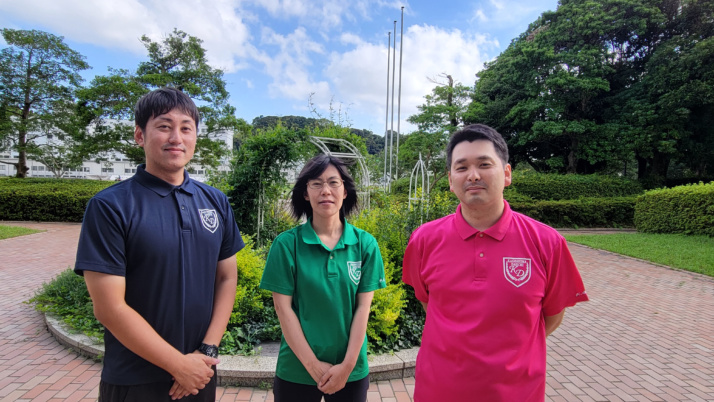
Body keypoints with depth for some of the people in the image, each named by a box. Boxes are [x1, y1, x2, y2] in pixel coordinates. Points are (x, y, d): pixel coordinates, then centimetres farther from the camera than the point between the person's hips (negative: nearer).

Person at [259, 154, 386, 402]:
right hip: (296, 371, -1)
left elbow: (363, 306, -5)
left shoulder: (365, 244, -5)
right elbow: (283, 308, -9)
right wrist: (313, 365, -11)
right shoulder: (287, 243, -9)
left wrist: (347, 365, -9)